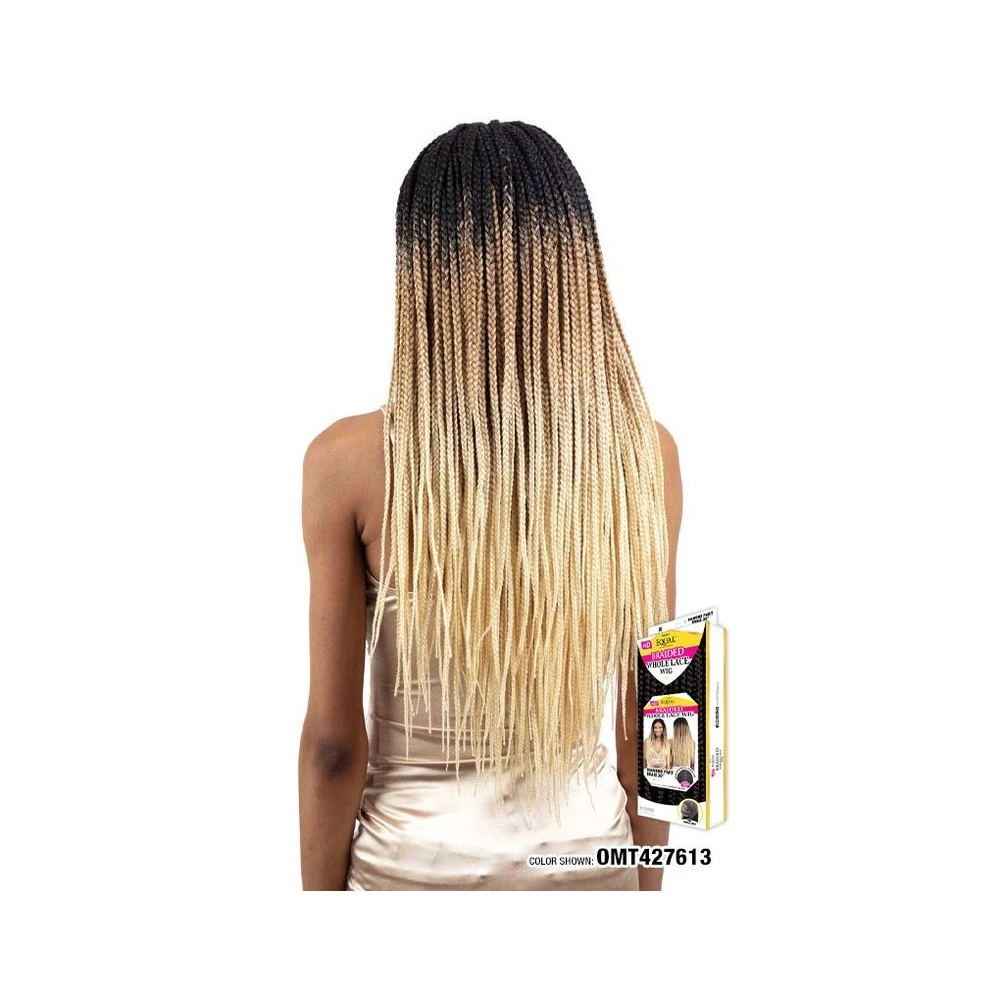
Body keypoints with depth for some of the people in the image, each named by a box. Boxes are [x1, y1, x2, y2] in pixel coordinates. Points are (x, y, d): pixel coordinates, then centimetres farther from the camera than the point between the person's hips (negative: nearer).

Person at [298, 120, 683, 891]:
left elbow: (334, 740, -13)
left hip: (416, 863, -2)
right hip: (587, 858, 2)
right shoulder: (646, 450, -12)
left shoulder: (351, 461, -18)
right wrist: (647, 880, 9)